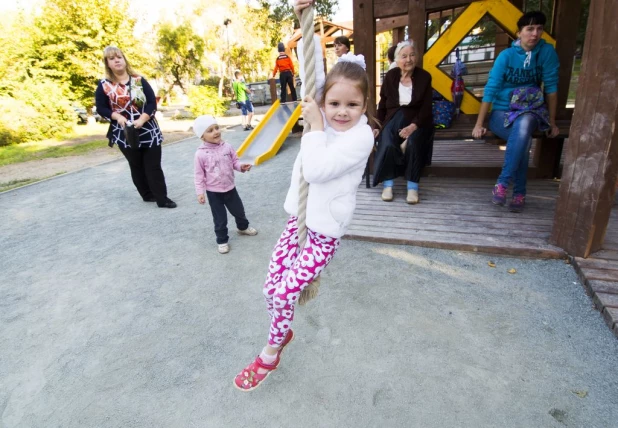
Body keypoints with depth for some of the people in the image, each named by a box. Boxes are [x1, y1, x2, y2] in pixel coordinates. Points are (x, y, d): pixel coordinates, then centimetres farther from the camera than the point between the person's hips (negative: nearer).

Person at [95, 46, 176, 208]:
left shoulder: (139, 80, 1)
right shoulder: (104, 85, 0)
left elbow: (152, 102, -4)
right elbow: (101, 108, 3)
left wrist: (142, 119, -18)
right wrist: (117, 116, -16)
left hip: (148, 130, 0)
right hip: (124, 133, 0)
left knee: (153, 166, -2)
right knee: (137, 166, 11)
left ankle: (162, 198, 1)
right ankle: (147, 195, 24)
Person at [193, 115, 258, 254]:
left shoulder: (226, 147, -6)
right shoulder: (200, 154, -15)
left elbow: (234, 161, 5)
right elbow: (199, 175, -10)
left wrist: (241, 166, -16)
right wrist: (200, 192, -11)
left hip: (230, 188, 4)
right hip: (213, 192, -3)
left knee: (239, 211, 21)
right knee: (220, 219, 7)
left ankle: (243, 227, 50)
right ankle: (222, 241, 27)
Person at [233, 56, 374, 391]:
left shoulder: (361, 136, -16)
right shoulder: (325, 120, 3)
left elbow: (316, 171, -25)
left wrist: (315, 127, -18)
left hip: (324, 232, -6)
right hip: (298, 217, 7)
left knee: (285, 294, -3)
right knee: (271, 288, 8)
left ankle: (270, 354, 27)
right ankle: (283, 333, 40)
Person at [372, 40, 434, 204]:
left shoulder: (424, 77, 2)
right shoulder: (390, 76, 6)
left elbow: (426, 107, -5)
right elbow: (383, 103, 11)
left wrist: (413, 126, -21)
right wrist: (379, 125, 0)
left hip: (417, 119, -1)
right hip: (394, 118, 1)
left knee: (413, 144, -33)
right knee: (388, 145, -30)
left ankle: (413, 186, -23)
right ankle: (388, 184, -17)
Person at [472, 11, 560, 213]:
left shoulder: (547, 52, 0)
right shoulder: (506, 56, -6)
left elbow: (551, 87, 1)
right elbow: (490, 90, -10)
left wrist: (552, 122, 1)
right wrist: (479, 124, -16)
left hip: (530, 110, 1)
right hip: (502, 112, -1)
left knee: (523, 126, -37)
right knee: (524, 138, -34)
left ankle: (502, 183, -32)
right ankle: (519, 193, -22)